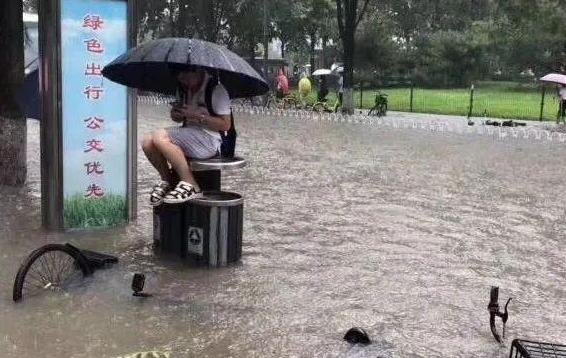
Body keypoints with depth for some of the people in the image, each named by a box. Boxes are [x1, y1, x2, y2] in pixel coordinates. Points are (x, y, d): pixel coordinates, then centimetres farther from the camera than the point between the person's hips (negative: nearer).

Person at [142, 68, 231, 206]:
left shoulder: (216, 89, -9)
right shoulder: (185, 88, 16)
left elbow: (225, 125, -13)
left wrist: (197, 116, -20)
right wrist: (176, 115, 2)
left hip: (210, 139, -8)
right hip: (189, 135, 8)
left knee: (160, 137, -27)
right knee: (148, 141, -14)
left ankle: (190, 186, -21)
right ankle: (167, 180, 6)